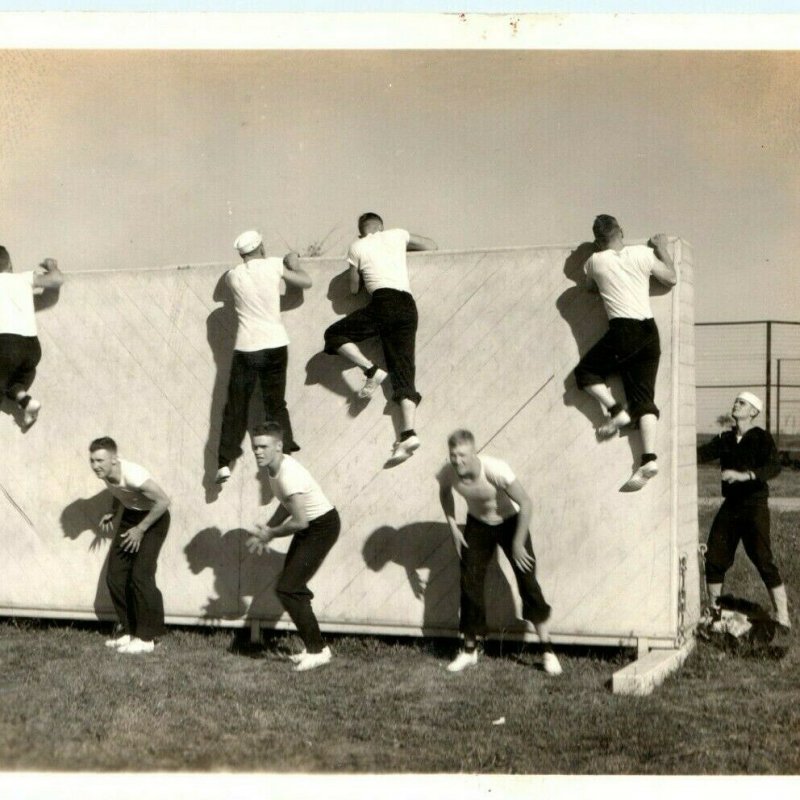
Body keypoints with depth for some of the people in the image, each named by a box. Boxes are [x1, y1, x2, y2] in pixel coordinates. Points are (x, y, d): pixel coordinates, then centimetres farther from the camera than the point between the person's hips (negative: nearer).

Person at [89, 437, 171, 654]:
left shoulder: (132, 475, -33)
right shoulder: (106, 473, -11)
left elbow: (163, 501, -27)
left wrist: (140, 529, -21)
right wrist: (113, 513, 1)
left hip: (153, 518, -8)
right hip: (130, 515, 8)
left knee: (141, 576, -14)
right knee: (115, 576, 4)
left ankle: (146, 638, -4)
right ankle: (129, 631, 15)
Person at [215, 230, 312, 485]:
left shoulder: (233, 275, 3)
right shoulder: (273, 265, -1)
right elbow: (306, 282, 8)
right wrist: (294, 264, 26)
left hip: (245, 348, 1)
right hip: (274, 345, 0)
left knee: (235, 407, 7)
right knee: (276, 405, 9)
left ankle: (224, 462, 2)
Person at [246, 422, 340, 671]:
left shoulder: (289, 475, -29)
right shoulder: (275, 468, 1)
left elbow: (299, 522, -29)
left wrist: (270, 534, -13)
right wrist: (267, 530, 4)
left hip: (322, 527, -10)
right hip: (309, 526, 10)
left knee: (287, 589, -12)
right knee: (292, 587, 15)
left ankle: (317, 650, -1)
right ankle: (313, 646, 27)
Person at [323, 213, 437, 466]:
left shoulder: (357, 247, 12)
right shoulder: (397, 235, 20)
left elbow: (354, 288, 18)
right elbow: (432, 246, 32)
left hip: (384, 302, -4)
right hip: (409, 306, 4)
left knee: (334, 334, 10)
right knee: (404, 374, 1)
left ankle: (371, 370, -10)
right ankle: (409, 434, -15)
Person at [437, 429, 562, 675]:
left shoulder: (496, 470, -37)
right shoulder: (448, 472, -23)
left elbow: (526, 503, -30)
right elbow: (444, 492, 4)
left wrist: (518, 544, -25)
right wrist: (453, 527, -2)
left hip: (510, 522, -4)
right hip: (477, 524, 4)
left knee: (528, 583, -8)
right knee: (470, 584, -1)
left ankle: (548, 651, 0)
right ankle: (470, 650, 14)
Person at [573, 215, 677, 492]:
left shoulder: (595, 262, 5)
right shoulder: (642, 253, 6)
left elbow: (591, 287, 25)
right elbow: (671, 278, 17)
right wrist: (662, 249, 28)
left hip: (623, 331, -3)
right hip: (650, 331, 4)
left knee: (585, 372, 18)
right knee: (644, 399, 2)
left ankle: (616, 410, -2)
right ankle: (649, 459, -10)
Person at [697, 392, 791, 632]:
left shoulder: (761, 438, -6)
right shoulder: (725, 439, 12)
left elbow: (774, 466, -20)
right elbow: (701, 454, 4)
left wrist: (744, 475, -33)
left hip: (755, 506, -6)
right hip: (730, 505, 6)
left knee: (763, 561, -10)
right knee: (714, 559, 4)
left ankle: (783, 618, -4)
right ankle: (713, 611, 19)